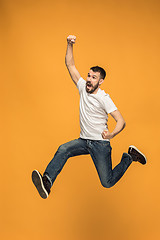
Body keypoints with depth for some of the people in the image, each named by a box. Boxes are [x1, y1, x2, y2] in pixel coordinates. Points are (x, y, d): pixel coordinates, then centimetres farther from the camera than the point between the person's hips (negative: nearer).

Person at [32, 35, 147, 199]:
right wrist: (70, 45, -12)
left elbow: (121, 121, -21)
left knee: (107, 183, -5)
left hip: (100, 143, -5)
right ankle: (46, 182, -34)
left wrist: (111, 134, -41)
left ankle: (129, 157, 17)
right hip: (84, 140, 5)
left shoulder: (104, 98, -16)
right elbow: (70, 65, 1)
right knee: (63, 150, -24)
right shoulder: (83, 87, 1)